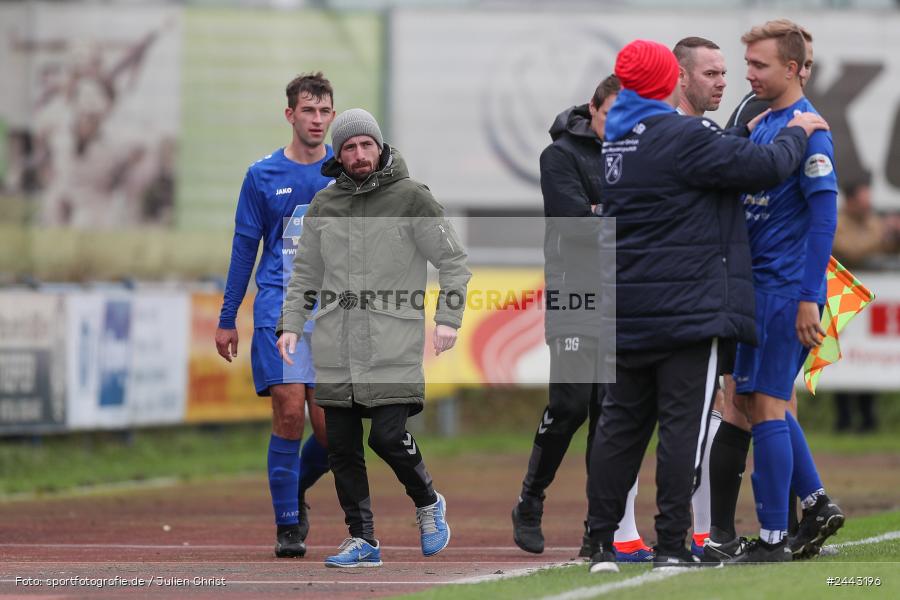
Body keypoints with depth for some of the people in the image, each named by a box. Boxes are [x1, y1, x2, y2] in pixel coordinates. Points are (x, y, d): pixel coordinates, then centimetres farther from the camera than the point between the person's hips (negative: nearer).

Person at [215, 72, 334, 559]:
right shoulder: (263, 176, 5)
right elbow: (245, 246, 10)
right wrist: (227, 318, 9)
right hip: (279, 304, -1)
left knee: (328, 425, -4)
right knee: (289, 411, -12)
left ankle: (296, 490, 27)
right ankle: (287, 525, -2)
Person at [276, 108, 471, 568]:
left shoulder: (411, 198, -2)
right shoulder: (323, 206, 10)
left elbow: (453, 261, 0)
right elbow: (306, 272, 18)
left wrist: (448, 318, -10)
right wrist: (291, 324, 7)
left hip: (393, 348, -4)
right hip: (335, 350, 4)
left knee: (388, 436, -12)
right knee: (342, 446, 3)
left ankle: (428, 503, 16)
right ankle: (362, 539, 12)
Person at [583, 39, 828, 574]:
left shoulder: (616, 144, 12)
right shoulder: (683, 137, -14)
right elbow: (764, 166, -14)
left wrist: (748, 136, 20)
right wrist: (797, 133, 4)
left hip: (628, 310, 8)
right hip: (689, 309, -7)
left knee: (622, 422, 11)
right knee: (683, 423, -3)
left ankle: (603, 542, 10)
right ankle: (672, 545, -4)